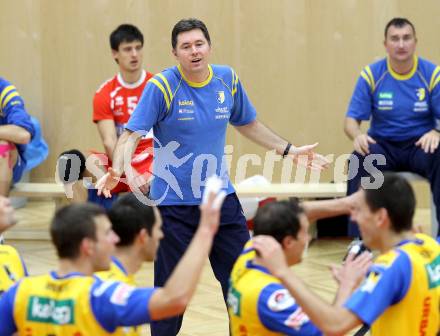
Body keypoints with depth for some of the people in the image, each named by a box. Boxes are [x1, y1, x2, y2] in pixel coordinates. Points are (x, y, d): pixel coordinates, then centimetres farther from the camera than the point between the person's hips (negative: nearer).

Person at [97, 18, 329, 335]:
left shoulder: (228, 80, 1)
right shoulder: (161, 86, -13)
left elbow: (248, 124, 18)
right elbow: (131, 135, -19)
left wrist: (290, 150, 18)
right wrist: (116, 171, -37)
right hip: (173, 204, -4)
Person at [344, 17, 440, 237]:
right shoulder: (371, 75, -2)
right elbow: (351, 120, -3)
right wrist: (357, 135, -28)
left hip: (420, 145, 0)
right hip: (382, 145, 1)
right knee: (359, 160, -33)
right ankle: (358, 237, -29)